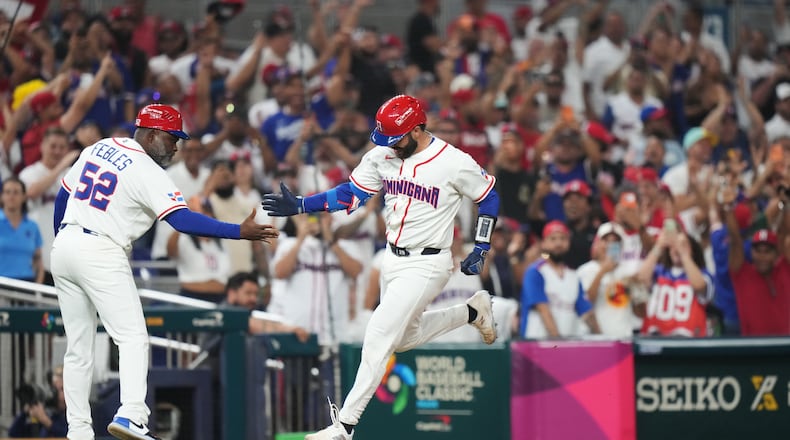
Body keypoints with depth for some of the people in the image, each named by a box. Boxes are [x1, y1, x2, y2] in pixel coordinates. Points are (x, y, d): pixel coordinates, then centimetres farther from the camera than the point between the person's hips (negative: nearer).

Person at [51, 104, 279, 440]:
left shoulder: (98, 148, 13)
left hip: (63, 247, 8)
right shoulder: (147, 172, -10)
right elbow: (182, 220, -19)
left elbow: (63, 196, 20)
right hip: (100, 252, -8)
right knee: (133, 337, -7)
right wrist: (240, 232, -20)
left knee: (78, 347, 10)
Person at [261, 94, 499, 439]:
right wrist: (298, 205, -7)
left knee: (378, 336, -16)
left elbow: (489, 197, -3)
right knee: (405, 339, 22)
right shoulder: (382, 156, -4)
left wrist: (480, 250, -5)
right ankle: (472, 311, 44)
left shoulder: (455, 163, -18)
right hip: (393, 259, 7)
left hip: (427, 265, -7)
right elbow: (350, 194, 3)